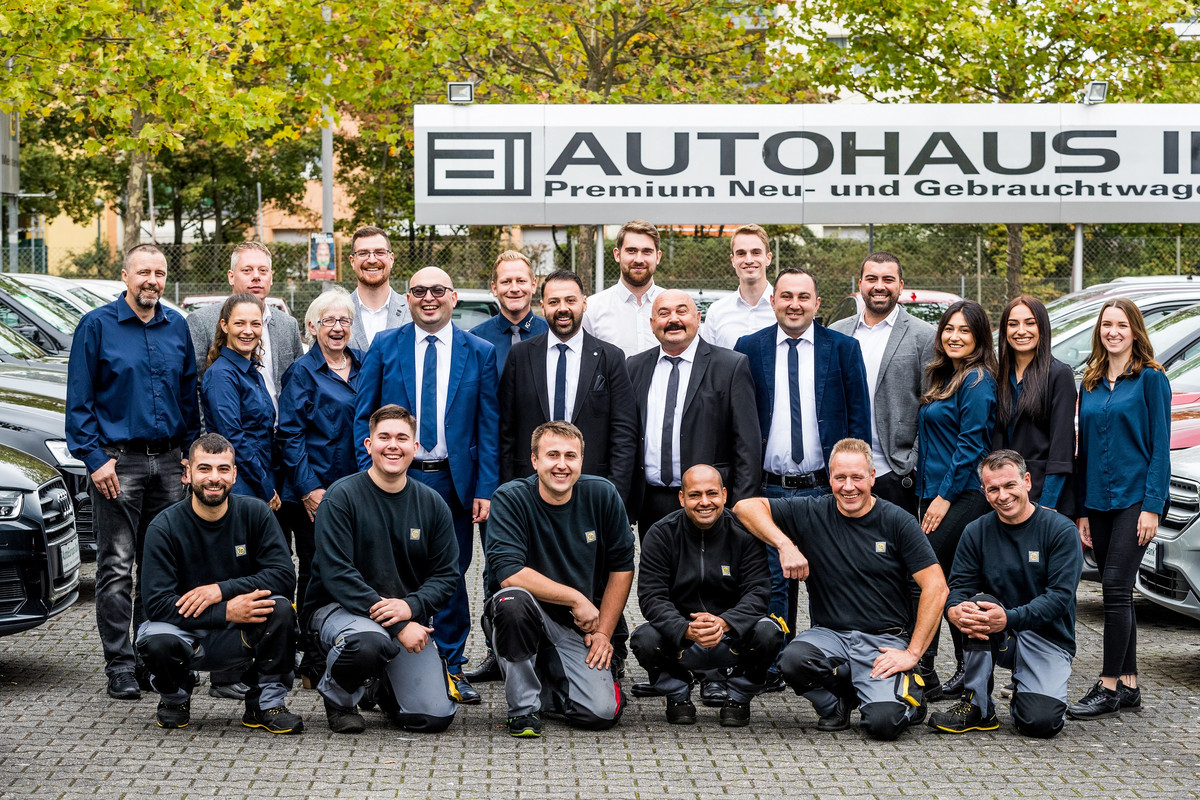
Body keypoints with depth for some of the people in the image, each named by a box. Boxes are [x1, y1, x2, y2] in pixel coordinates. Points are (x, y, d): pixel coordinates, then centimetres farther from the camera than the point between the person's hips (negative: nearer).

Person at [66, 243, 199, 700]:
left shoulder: (176, 327, 11)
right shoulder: (97, 326, -2)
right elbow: (79, 400, -3)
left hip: (168, 464, 4)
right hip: (118, 461, -4)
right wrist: (95, 458, -10)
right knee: (117, 567, -3)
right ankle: (120, 665, 1)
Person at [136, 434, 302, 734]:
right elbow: (157, 604, -19)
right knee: (155, 640, -33)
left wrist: (220, 590, -24)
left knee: (280, 608, -28)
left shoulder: (255, 513, -6)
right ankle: (175, 698, 4)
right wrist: (226, 612, -31)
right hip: (188, 636, -1)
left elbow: (283, 575, -13)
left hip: (242, 638, 1)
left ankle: (266, 704, -7)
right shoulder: (164, 527, -12)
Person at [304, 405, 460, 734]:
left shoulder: (432, 505, 4)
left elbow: (446, 575, 4)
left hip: (408, 617, 4)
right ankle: (338, 696, -4)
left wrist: (410, 606, -18)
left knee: (435, 716, -13)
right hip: (339, 607, -4)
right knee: (369, 642, -40)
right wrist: (397, 624, -24)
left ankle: (389, 691, 24)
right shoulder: (342, 496, -9)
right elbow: (337, 574, -16)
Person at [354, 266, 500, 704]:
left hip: (454, 480, 1)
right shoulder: (384, 347, 3)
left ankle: (451, 665, 18)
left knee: (452, 573, 6)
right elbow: (363, 416, 4)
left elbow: (488, 426, 3)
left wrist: (484, 488, -4)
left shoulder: (479, 353, 4)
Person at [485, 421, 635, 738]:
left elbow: (622, 567, 3)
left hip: (580, 627, 2)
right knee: (513, 600, -37)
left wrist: (604, 632, -2)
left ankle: (549, 679, 19)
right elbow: (508, 573, -24)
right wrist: (576, 598, -21)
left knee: (601, 714, -17)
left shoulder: (602, 495, -4)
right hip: (530, 616, -2)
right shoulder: (510, 498, -13)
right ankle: (524, 706, -15)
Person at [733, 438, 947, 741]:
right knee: (794, 659, -32)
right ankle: (836, 702, 2)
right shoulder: (812, 512, 2)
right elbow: (746, 507, -5)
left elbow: (936, 587, -5)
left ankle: (907, 692, 12)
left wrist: (912, 653, -12)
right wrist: (785, 545, -19)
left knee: (884, 721, -26)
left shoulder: (897, 522, -2)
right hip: (829, 634, 2)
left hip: (884, 640, -2)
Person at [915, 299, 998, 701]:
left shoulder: (978, 381, -9)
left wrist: (945, 497, -15)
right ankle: (967, 673, 14)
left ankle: (922, 672, -13)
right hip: (935, 494, 9)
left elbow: (971, 445, -15)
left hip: (963, 497, -9)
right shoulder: (944, 377, 18)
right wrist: (928, 497, 15)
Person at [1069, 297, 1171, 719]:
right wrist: (1081, 510, 10)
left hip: (1135, 497, -6)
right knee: (1116, 593, 8)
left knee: (1116, 587, -11)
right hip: (1098, 501, 6)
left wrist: (1152, 506, -14)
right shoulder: (1090, 384, 13)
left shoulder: (1150, 379, -3)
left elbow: (1160, 446, -7)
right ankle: (1128, 684, 15)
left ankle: (1109, 687, -7)